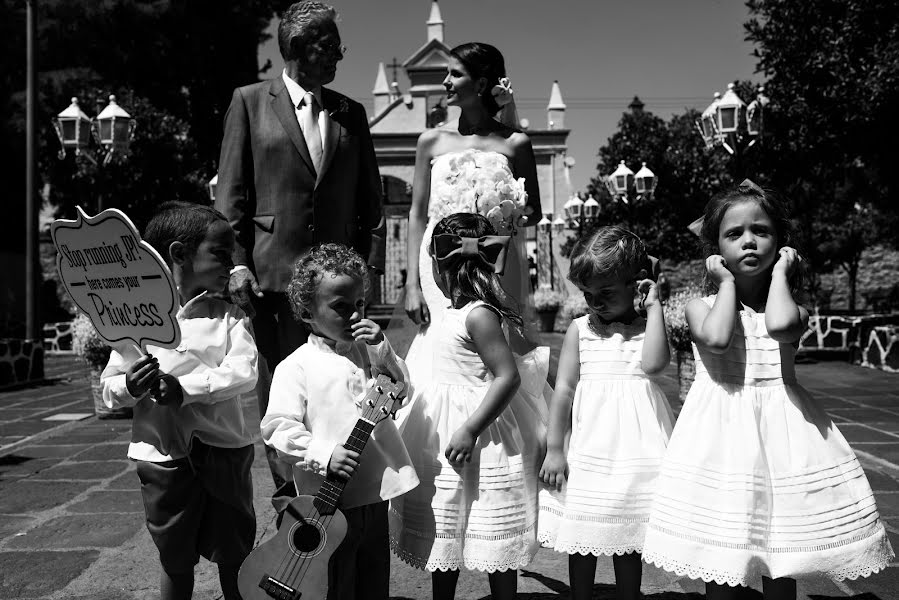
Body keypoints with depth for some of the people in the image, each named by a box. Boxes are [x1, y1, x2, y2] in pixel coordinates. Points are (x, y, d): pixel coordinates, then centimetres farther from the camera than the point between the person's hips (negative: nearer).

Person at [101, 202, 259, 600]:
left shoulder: (229, 317, 0)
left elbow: (244, 373, -15)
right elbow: (109, 389, 2)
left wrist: (184, 386, -26)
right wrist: (131, 387, -21)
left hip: (224, 450, 0)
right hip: (163, 454, 0)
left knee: (235, 556, 11)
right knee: (175, 562, 15)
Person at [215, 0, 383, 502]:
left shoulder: (351, 113, 13)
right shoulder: (250, 102, 5)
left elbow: (369, 195, 15)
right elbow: (232, 192, 2)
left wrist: (367, 263, 7)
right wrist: (237, 263, -6)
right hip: (273, 268, -2)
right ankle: (289, 486, 16)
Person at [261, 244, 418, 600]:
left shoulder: (369, 351, 8)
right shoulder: (296, 367, -9)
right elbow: (278, 427, -13)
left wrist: (382, 351, -8)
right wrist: (324, 456, -23)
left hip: (375, 493, 6)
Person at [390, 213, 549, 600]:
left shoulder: (478, 315, -21)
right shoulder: (455, 311, 7)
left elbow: (508, 376, -25)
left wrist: (470, 430, -25)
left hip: (474, 437, -10)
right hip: (443, 433, 10)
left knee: (493, 539, 5)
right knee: (442, 532, 19)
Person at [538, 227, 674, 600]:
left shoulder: (647, 326, 1)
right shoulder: (580, 329, 3)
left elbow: (653, 363, -21)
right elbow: (564, 388, 2)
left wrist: (654, 306, -14)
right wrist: (554, 449, -1)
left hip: (634, 445, -1)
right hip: (588, 446, 1)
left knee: (627, 539, 10)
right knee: (582, 538, 9)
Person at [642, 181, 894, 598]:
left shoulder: (793, 310, 5)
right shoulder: (702, 307, 3)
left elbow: (781, 326, -22)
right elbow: (716, 339, -21)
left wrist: (780, 273, -5)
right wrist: (726, 283, -5)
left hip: (781, 429, 1)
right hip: (721, 430, -1)